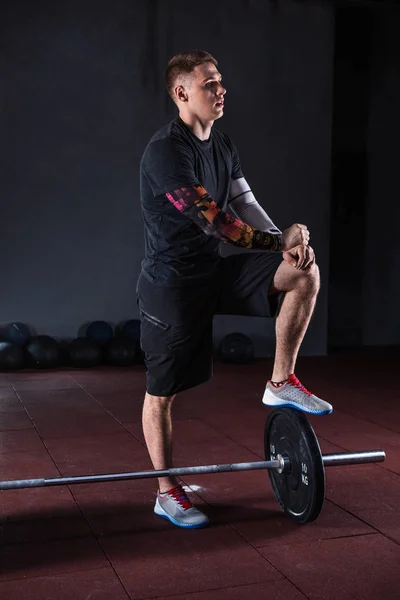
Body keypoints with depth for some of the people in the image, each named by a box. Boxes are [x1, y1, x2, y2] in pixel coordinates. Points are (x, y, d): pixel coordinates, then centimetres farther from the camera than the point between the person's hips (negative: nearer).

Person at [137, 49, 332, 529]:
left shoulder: (222, 146, 9)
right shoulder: (166, 151, -18)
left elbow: (246, 206, 4)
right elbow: (213, 219, -24)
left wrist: (285, 239, -16)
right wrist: (281, 242, -18)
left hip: (216, 270, 7)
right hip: (172, 282, -7)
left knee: (305, 274, -12)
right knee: (162, 393, 3)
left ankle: (281, 383, 0)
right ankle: (167, 493, 22)